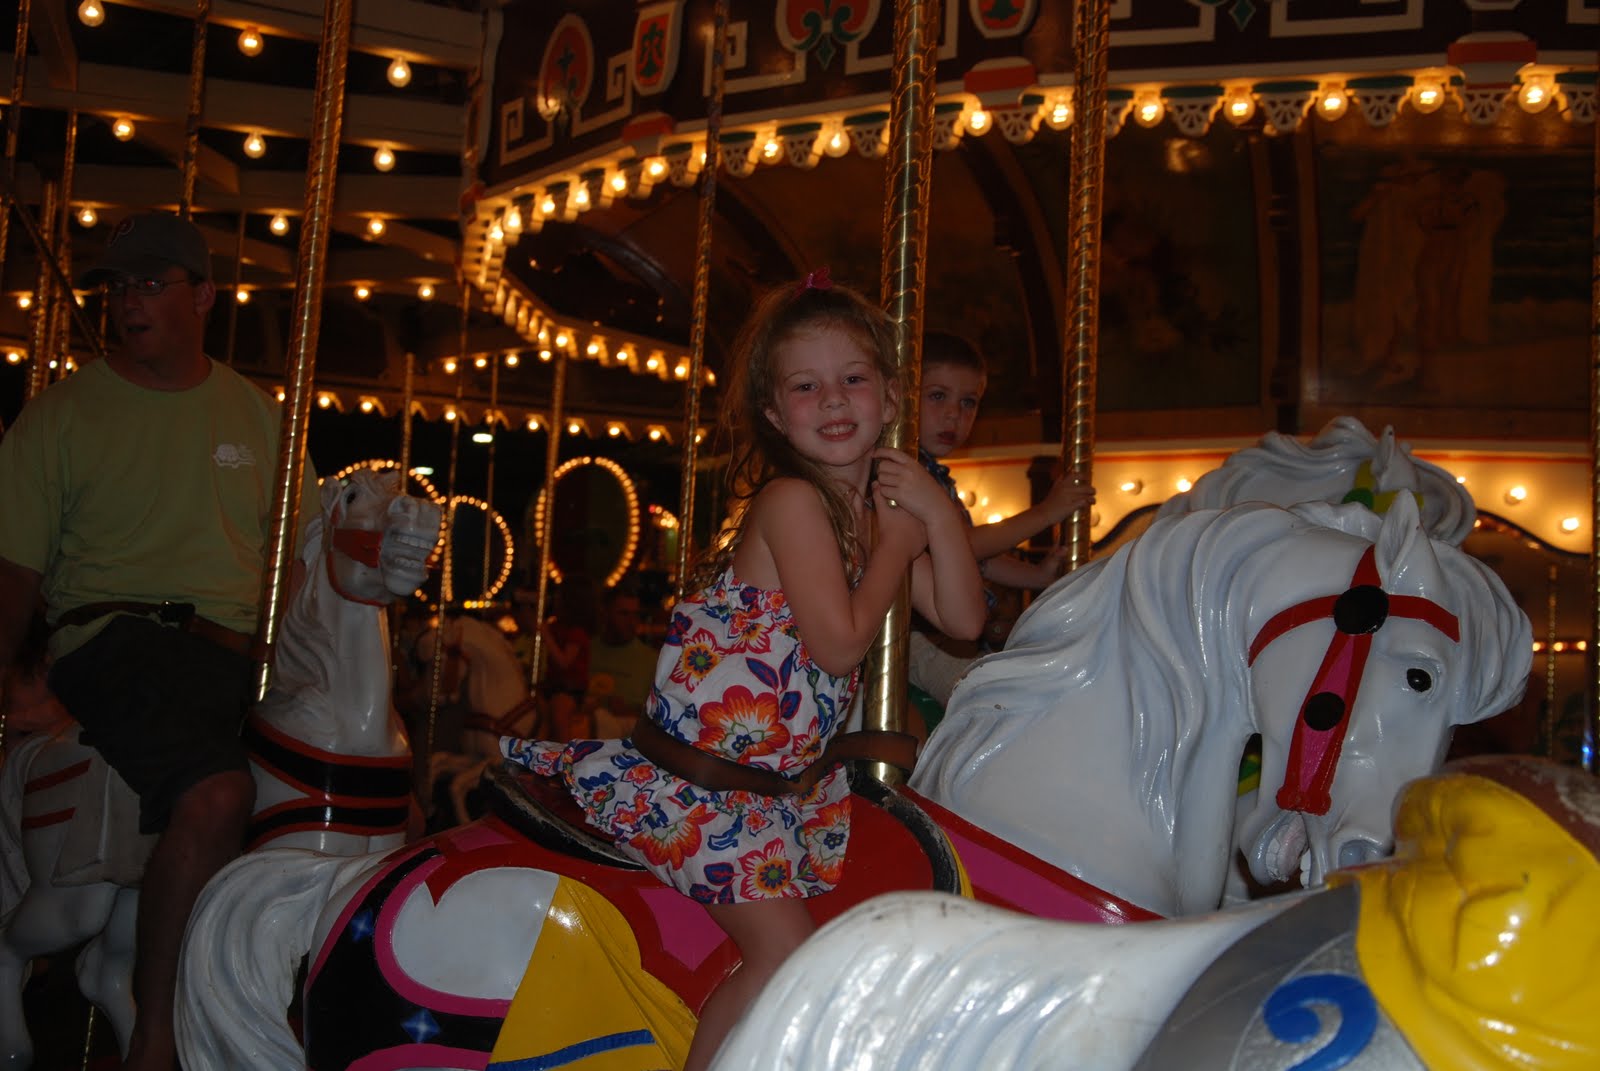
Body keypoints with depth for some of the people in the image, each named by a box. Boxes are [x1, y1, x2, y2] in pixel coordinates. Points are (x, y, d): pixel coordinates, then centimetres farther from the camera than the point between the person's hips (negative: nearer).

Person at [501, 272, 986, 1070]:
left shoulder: (885, 503, 8)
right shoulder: (791, 501, -17)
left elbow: (964, 620, 4)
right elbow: (840, 642, -24)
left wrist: (937, 512, -8)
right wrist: (896, 543, -12)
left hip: (790, 776, 9)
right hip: (693, 778, -9)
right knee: (784, 949, -20)